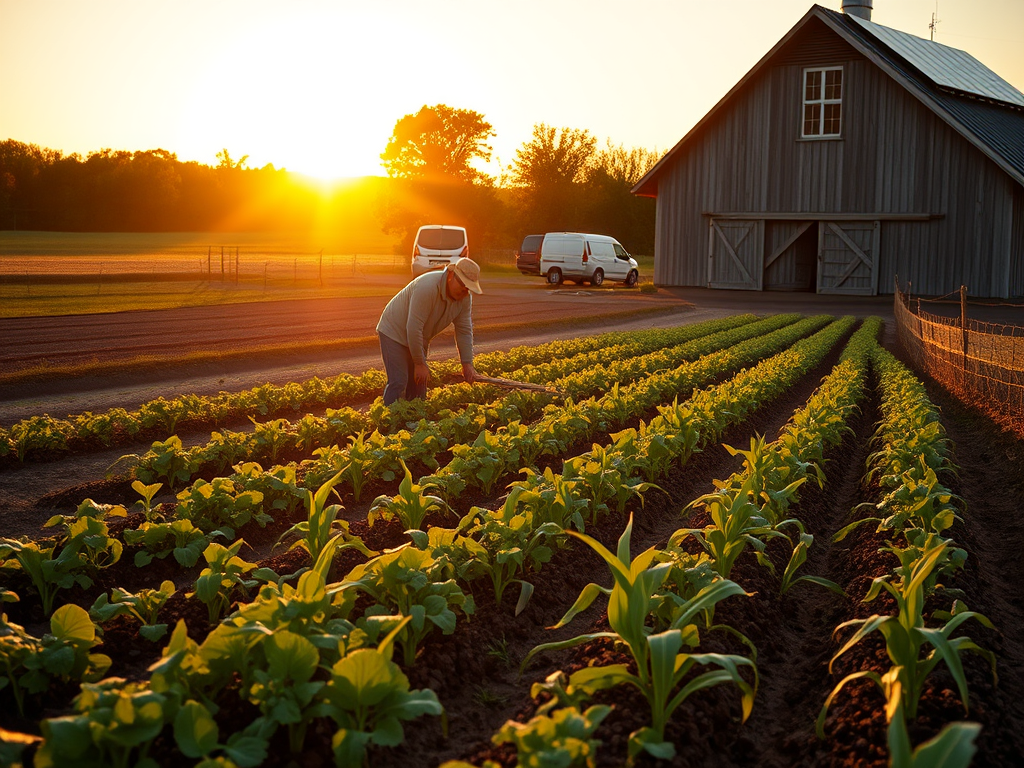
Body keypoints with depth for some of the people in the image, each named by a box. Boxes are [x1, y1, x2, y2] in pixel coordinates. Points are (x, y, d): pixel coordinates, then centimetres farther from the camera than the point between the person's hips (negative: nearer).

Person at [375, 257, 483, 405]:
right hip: (394, 331, -7)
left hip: (417, 338, 8)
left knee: (418, 383, 7)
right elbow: (413, 329, -32)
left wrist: (467, 364, -10)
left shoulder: (465, 297, -10)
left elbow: (465, 331, -3)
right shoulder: (427, 288, -34)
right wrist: (419, 364, -26)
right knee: (398, 382, -17)